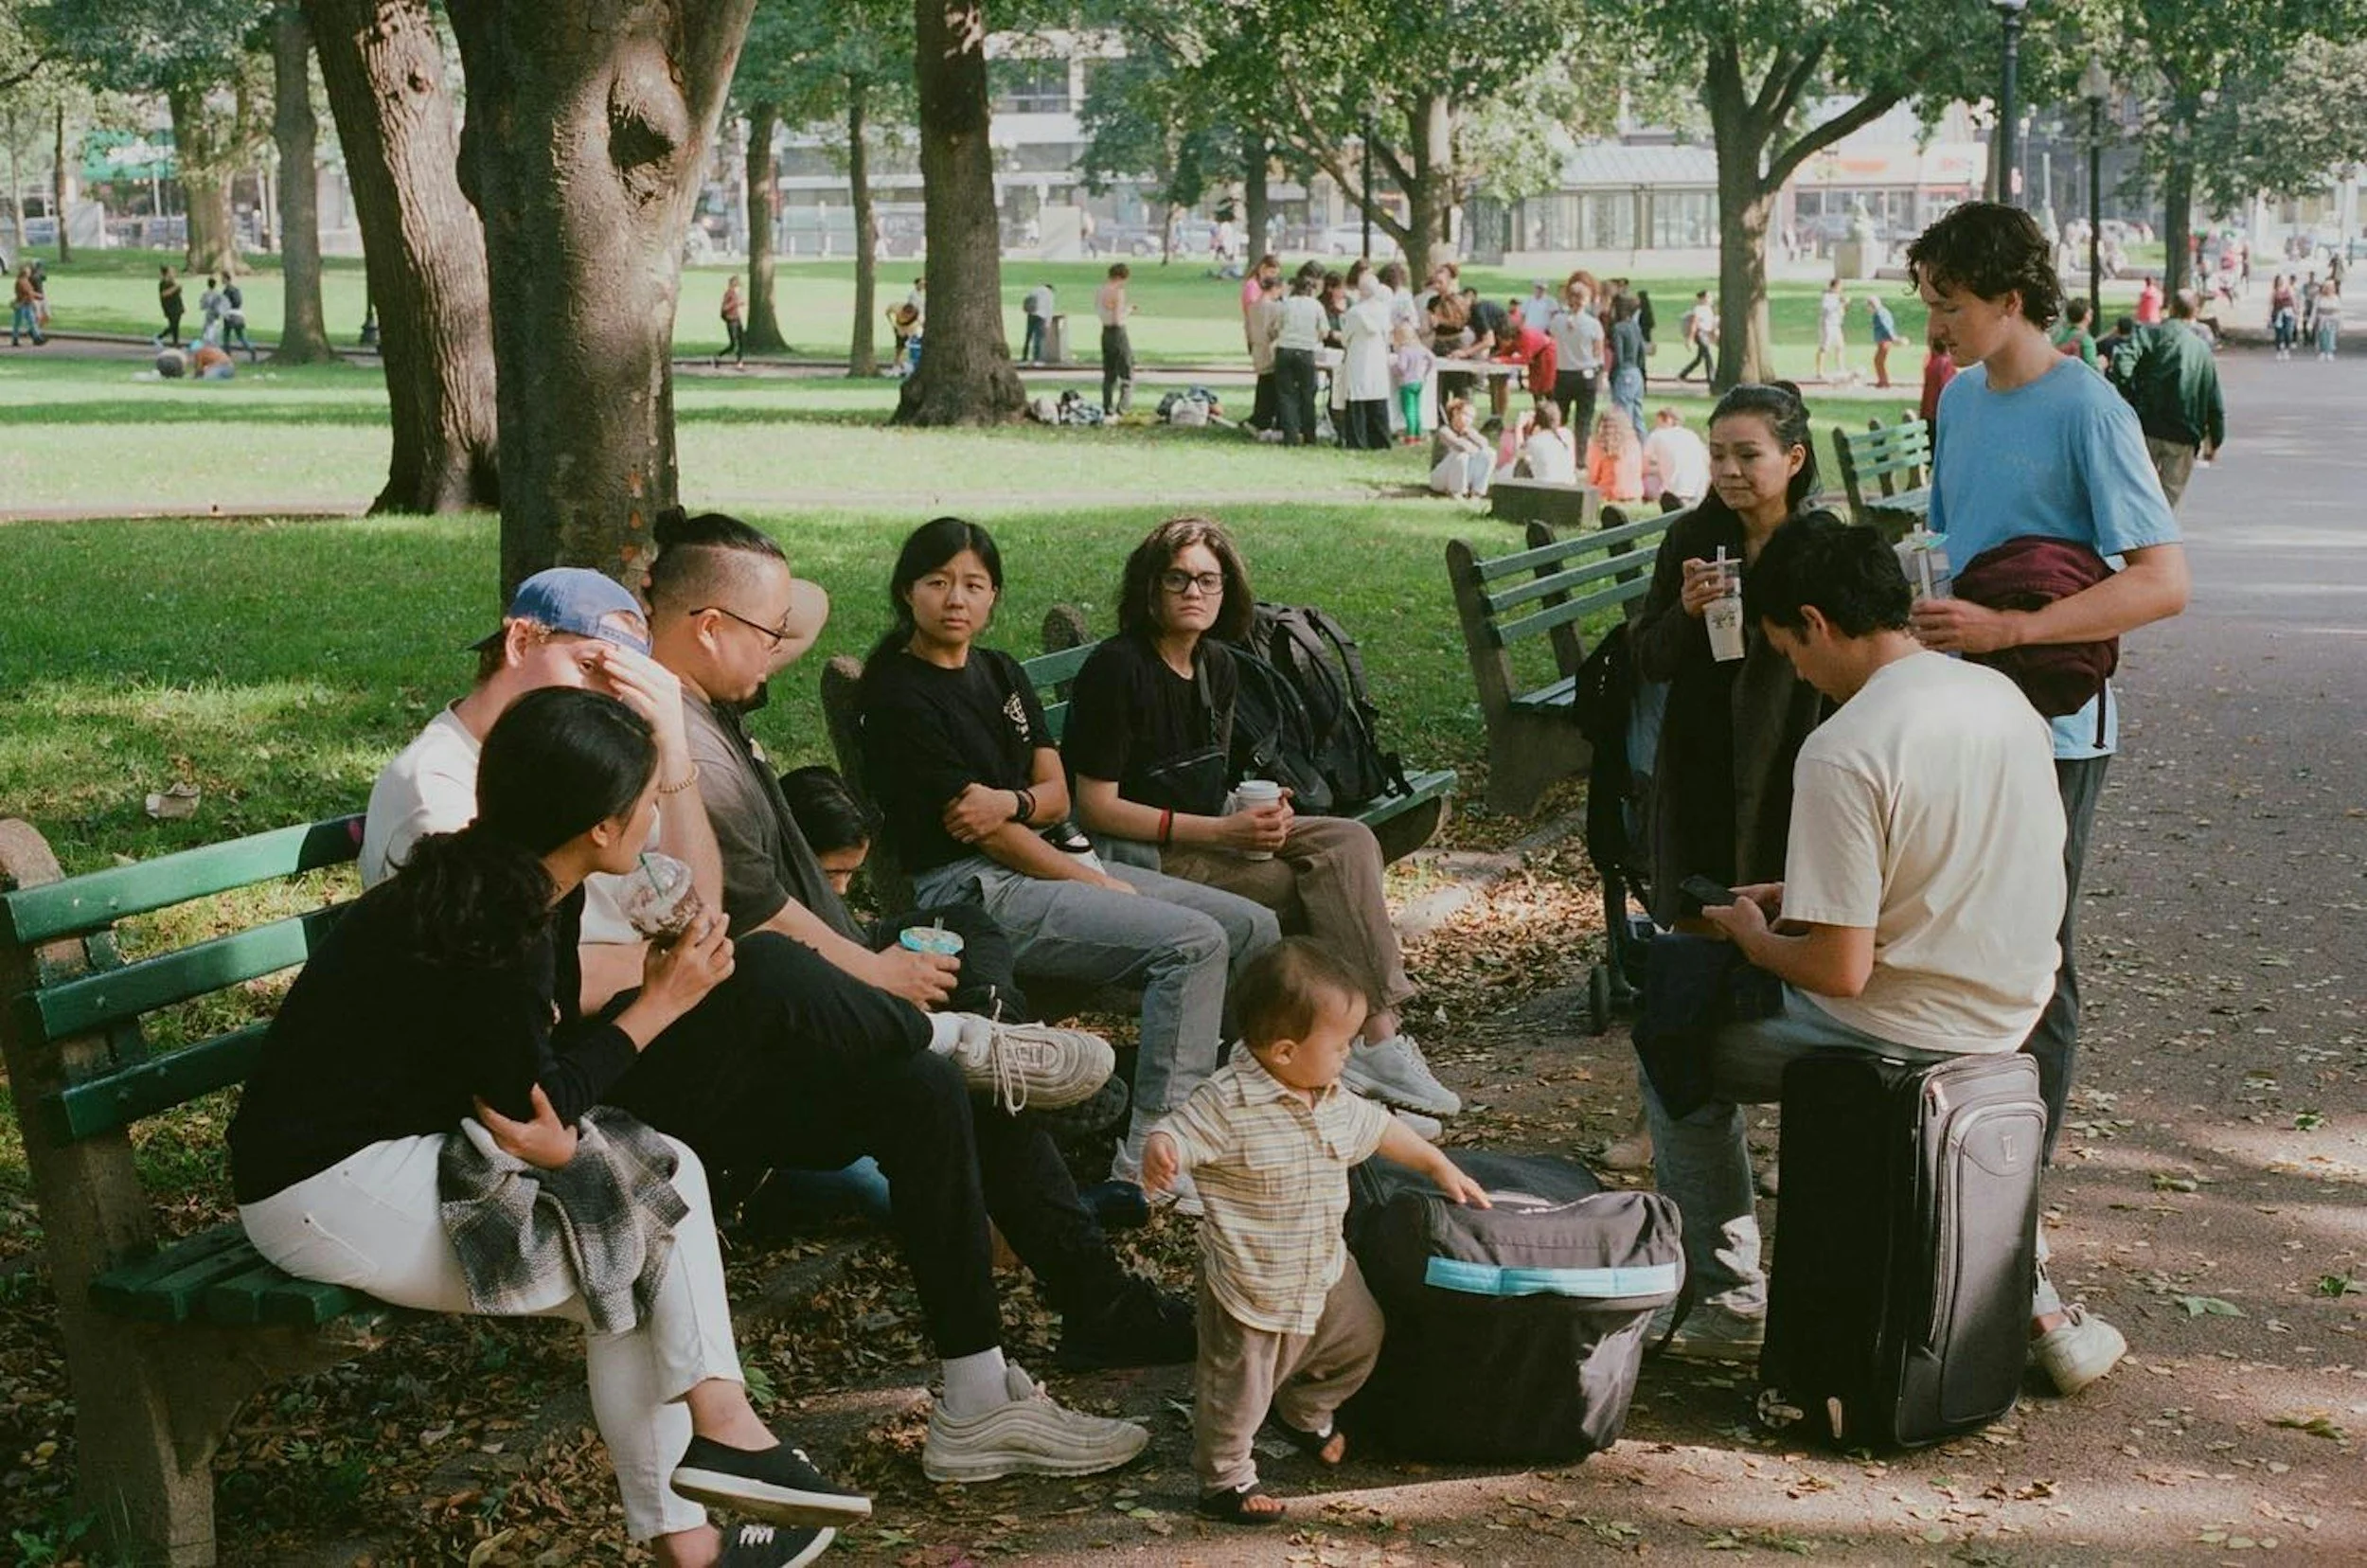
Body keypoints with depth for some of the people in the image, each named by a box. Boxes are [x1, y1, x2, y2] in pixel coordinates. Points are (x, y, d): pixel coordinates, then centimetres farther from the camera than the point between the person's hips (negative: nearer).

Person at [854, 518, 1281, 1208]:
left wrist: (1013, 802, -17)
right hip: (973, 889, -9)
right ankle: (1151, 1160, -24)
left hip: (1047, 858, 9)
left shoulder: (1001, 673, 15)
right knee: (1194, 942, -26)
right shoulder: (897, 697, -10)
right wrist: (1100, 886, -12)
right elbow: (981, 833, -13)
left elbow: (1057, 794, 8)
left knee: (1252, 927, 0)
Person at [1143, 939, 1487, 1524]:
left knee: (1359, 1340, 25)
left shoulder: (1335, 1102, -2)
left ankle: (1307, 1413, 51)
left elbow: (1380, 1129, 15)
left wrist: (1440, 1167, 23)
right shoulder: (1227, 1102, -26)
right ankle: (1225, 1480, 26)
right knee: (1238, 1385, 4)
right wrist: (1158, 1154, -54)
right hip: (1250, 1285, -8)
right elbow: (1177, 1138, -29)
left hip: (1325, 1272, 8)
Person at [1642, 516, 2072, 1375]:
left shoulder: (1843, 751, -24)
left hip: (1905, 1033, -8)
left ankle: (1728, 1298, 19)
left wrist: (1754, 938, -2)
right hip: (2010, 1015, 8)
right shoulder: (2000, 695, 1)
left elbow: (1840, 972, -23)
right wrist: (1810, 894, 17)